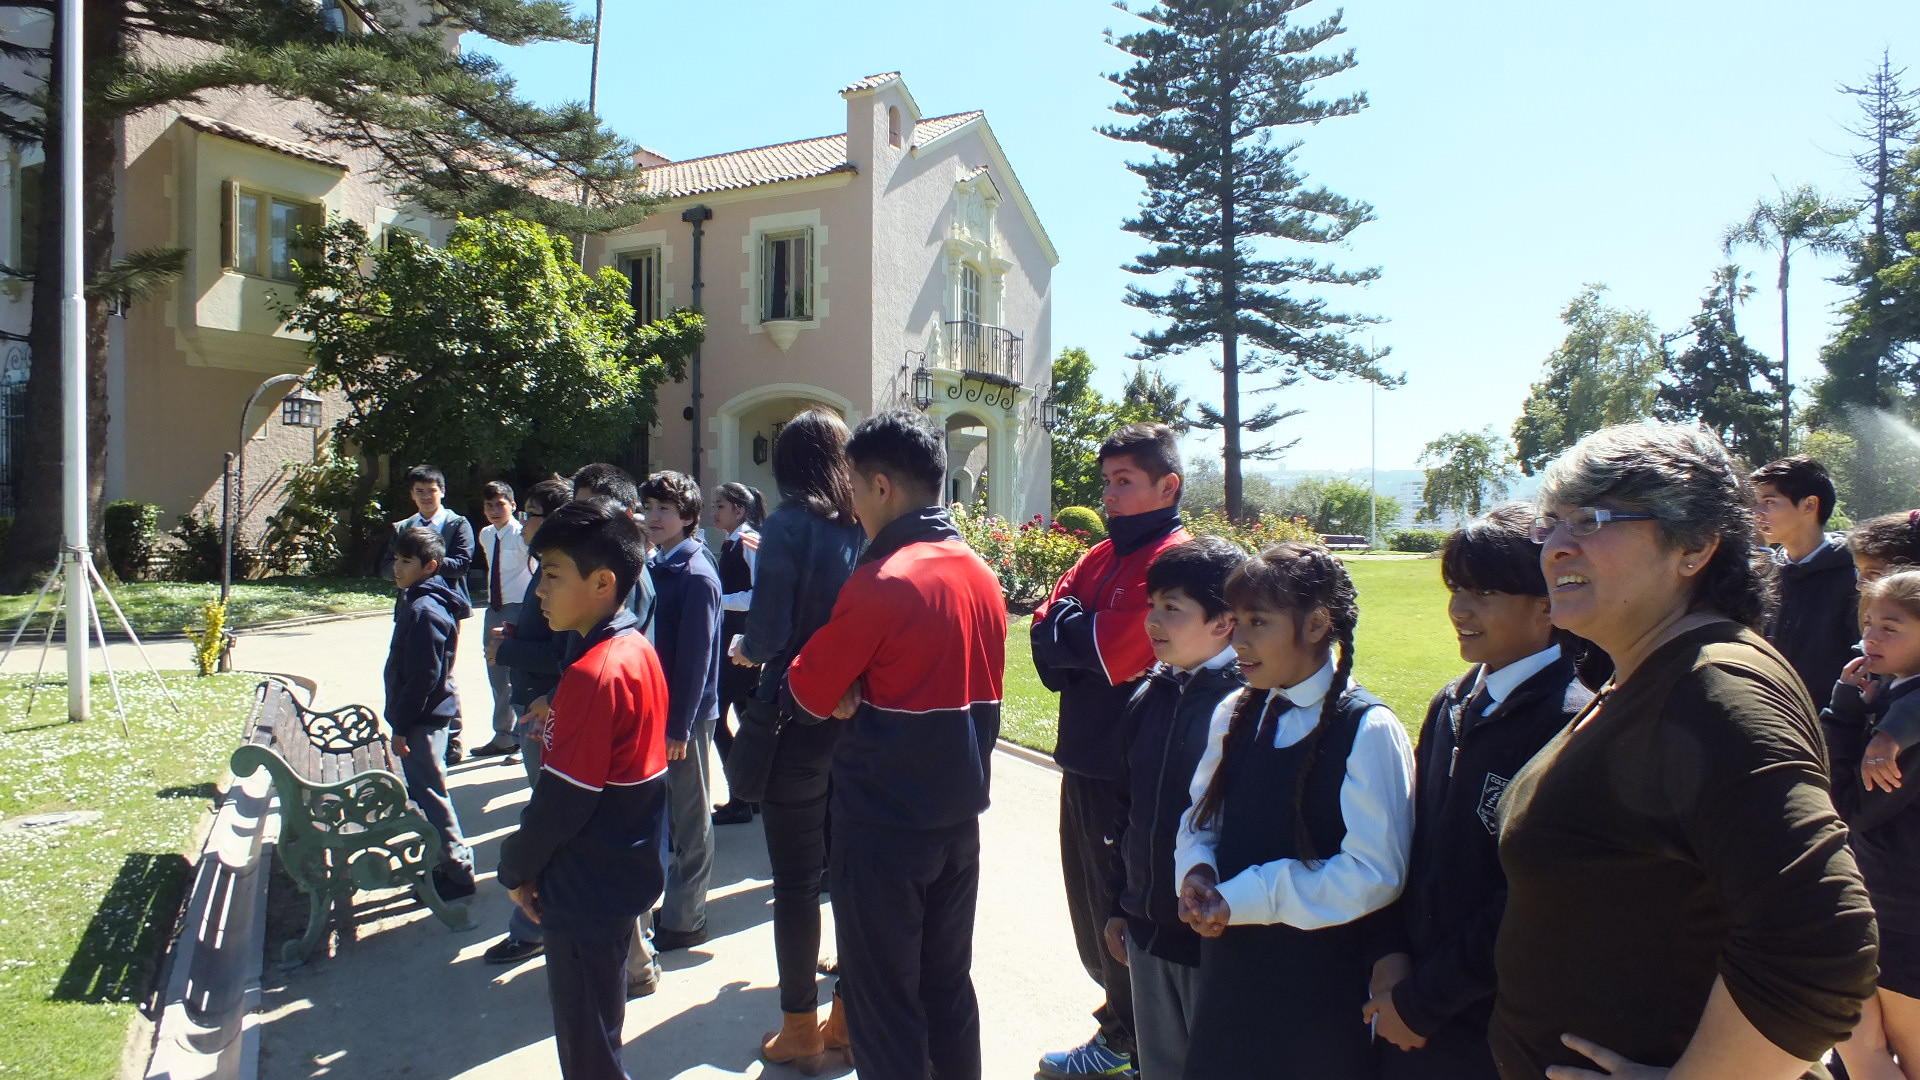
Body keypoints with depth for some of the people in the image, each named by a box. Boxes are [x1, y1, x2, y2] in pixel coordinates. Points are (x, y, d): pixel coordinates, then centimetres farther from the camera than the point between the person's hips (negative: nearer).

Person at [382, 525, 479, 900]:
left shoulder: (424, 610, -22)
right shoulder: (417, 600, 11)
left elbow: (422, 676, -24)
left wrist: (401, 726, -18)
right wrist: (402, 720, 20)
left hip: (422, 719, -10)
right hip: (425, 715, 10)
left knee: (429, 794, -2)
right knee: (422, 791, 19)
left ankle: (456, 873, 8)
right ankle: (438, 860, 32)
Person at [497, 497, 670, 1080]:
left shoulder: (592, 674, -26)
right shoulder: (640, 651, 2)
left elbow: (560, 800, -23)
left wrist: (515, 867, -8)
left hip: (586, 891, -9)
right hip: (630, 873, 9)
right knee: (602, 1021, 25)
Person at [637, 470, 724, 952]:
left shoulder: (696, 576, -16)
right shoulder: (652, 567, 8)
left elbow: (695, 658, -18)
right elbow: (646, 643, 12)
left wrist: (679, 727, -18)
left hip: (685, 716, -8)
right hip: (653, 708, 8)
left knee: (690, 820, 5)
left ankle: (685, 920, 17)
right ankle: (663, 903, 32)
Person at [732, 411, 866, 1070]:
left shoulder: (791, 526, -12)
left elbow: (766, 635, -16)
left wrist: (745, 652, 4)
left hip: (797, 720, -5)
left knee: (796, 880, 7)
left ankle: (799, 1032, 19)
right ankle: (850, 1018, 29)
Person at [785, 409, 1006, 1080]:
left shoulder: (881, 583, -19)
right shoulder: (982, 576, 3)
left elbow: (807, 694, -13)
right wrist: (870, 695, -1)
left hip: (884, 827, -7)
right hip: (959, 817, 7)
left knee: (884, 1001, 8)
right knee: (949, 984, 19)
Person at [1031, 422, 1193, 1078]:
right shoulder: (1102, 556, 11)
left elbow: (1114, 650, -22)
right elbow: (1046, 633, 4)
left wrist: (1067, 628, -5)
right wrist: (1085, 642, -15)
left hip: (1134, 771, -8)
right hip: (1087, 759, 8)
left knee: (1121, 911, 7)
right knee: (1091, 905, 18)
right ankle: (1124, 1022, 36)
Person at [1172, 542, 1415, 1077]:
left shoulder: (1368, 732, -15)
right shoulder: (1233, 716, 3)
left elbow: (1374, 874, -19)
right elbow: (1201, 819, 13)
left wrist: (1245, 898, -20)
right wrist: (1197, 872, -9)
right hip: (1231, 968, 5)